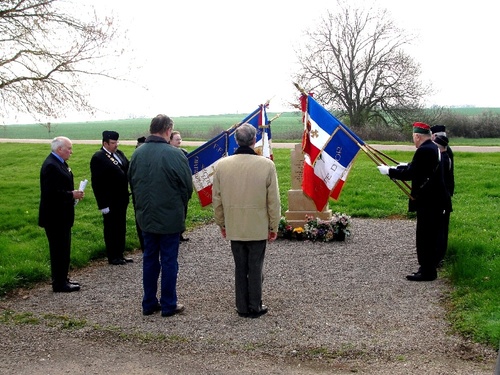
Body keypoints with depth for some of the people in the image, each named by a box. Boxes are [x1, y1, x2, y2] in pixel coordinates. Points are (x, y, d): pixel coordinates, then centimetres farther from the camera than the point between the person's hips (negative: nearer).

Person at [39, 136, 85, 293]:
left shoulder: (59, 163, 11)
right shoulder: (51, 166, -21)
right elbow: (52, 192, -27)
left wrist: (73, 194, 4)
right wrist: (72, 195, -18)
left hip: (61, 216, 10)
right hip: (55, 217, -10)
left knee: (63, 249, 17)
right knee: (59, 249, -2)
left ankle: (62, 279, 27)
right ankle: (59, 284, 6)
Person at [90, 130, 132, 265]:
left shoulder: (119, 153, 8)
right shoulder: (98, 158, -13)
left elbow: (128, 170, 11)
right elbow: (97, 183, -16)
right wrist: (103, 204, -18)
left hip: (122, 199, 7)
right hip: (110, 202, -7)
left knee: (121, 228, 16)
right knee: (111, 229, 6)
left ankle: (120, 254, 28)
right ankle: (112, 257, 18)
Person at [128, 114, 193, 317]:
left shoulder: (137, 153, -1)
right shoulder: (175, 154, -17)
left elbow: (131, 183, 9)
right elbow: (187, 186, -10)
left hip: (146, 216, 5)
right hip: (170, 217, -5)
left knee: (149, 259, 15)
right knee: (169, 261, 5)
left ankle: (149, 303, 22)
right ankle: (168, 305, 13)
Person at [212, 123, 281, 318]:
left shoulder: (221, 165, -6)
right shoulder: (266, 165, -13)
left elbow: (216, 198, 3)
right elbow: (273, 200, -7)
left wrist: (221, 223, 16)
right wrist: (274, 226, 4)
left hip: (233, 227, 2)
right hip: (258, 227, -2)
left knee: (240, 267, 13)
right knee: (256, 268, 9)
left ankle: (242, 307, 21)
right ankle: (255, 307, 19)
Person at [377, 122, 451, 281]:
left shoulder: (423, 150, -20)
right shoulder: (433, 148, 11)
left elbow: (410, 174, -20)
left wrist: (389, 171, -10)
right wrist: (407, 166, 31)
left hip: (428, 202, -10)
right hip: (436, 199, 10)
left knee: (424, 236, -2)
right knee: (431, 235, 17)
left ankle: (427, 272, 4)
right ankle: (429, 267, 27)